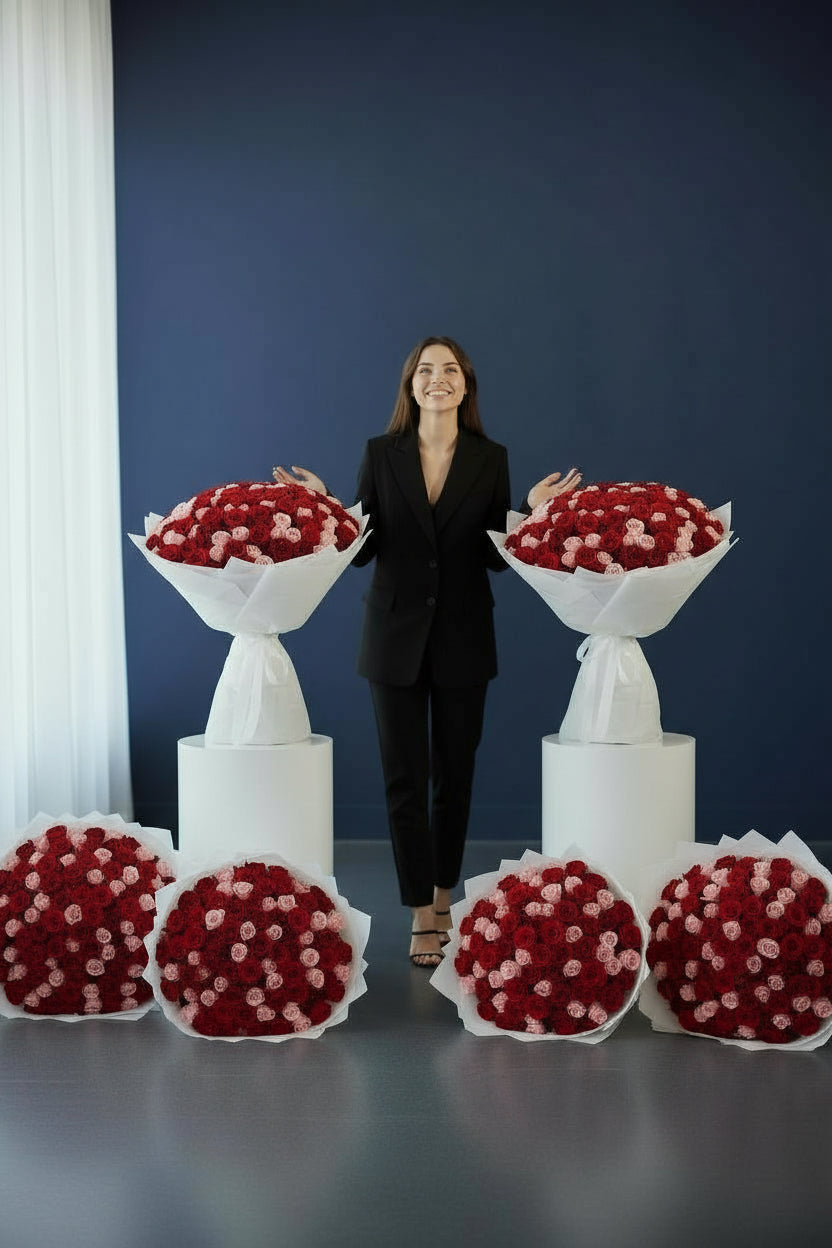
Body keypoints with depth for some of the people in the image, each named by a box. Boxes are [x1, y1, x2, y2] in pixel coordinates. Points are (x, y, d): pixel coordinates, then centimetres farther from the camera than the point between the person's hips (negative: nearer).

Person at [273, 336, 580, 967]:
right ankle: (421, 915, 4)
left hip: (463, 638, 1)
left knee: (454, 774, 10)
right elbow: (363, 551, 1)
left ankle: (443, 896, 27)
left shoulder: (491, 459, 2)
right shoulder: (381, 454, 2)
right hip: (397, 636, -1)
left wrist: (531, 511, -12)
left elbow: (499, 557, 3)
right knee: (405, 778, -2)